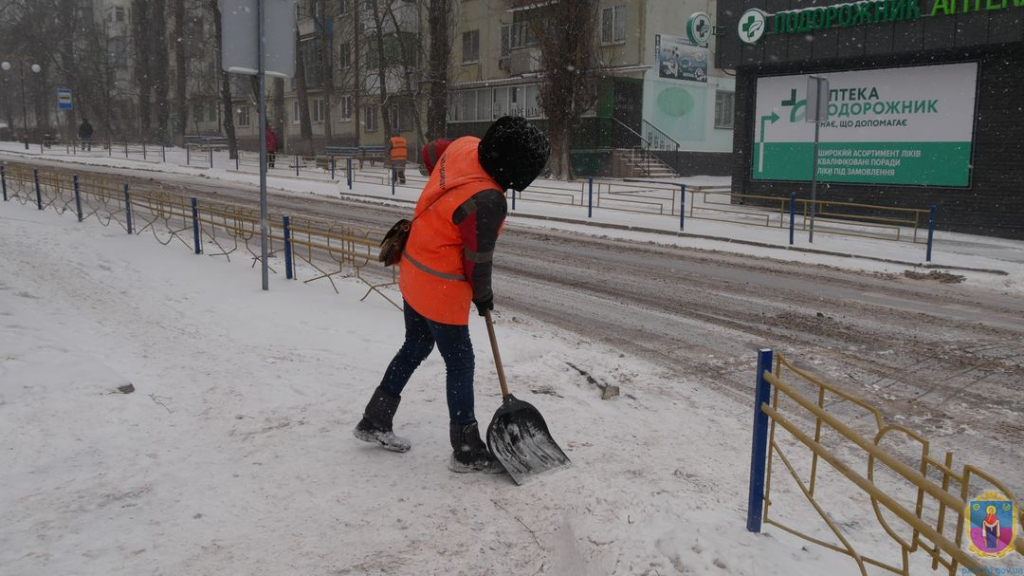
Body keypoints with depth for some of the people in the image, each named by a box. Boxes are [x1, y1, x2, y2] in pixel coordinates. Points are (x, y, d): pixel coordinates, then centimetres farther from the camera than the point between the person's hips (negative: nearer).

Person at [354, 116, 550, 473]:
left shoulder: (464, 146, -7)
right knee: (459, 361, 5)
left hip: (413, 272, 9)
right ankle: (467, 452, 19)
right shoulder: (487, 202, -30)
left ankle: (374, 422, 38)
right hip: (441, 289, -9)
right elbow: (477, 260, -17)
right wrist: (483, 297, 2)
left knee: (416, 347, 24)